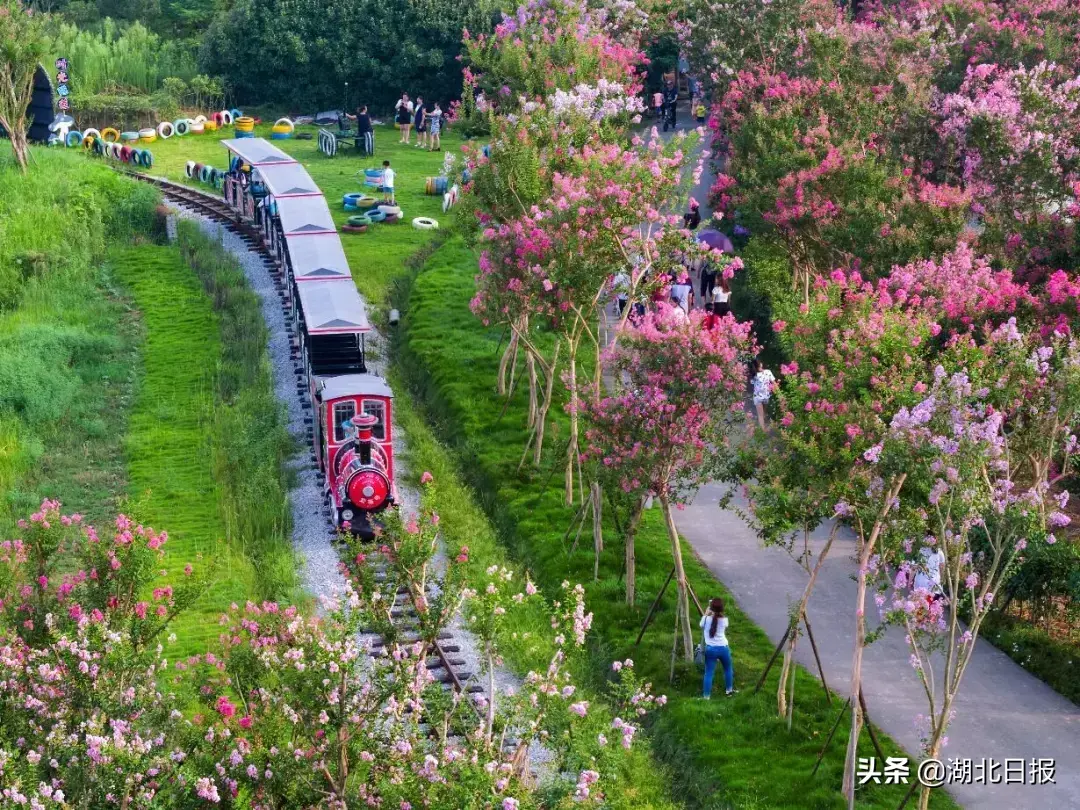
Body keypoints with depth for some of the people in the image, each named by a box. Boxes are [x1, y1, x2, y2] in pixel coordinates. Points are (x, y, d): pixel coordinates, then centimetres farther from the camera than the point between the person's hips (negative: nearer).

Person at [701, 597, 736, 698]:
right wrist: (715, 613, 14)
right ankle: (729, 690, 38)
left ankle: (706, 696, 0)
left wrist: (706, 614, 20)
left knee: (709, 673, 3)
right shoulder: (724, 620, -7)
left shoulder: (707, 619, -8)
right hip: (723, 648, 1)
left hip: (710, 649, -1)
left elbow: (702, 625, 14)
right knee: (728, 669, 25)